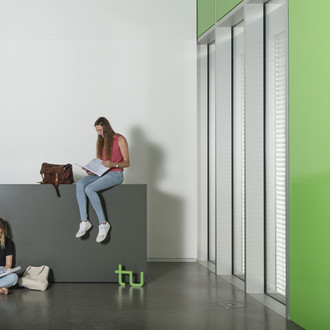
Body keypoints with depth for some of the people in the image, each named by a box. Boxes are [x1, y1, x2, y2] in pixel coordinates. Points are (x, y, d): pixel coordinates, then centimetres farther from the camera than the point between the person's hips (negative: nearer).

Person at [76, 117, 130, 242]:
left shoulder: (120, 140, -6)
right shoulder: (100, 141, 14)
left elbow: (127, 162, -6)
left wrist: (113, 164, -24)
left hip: (115, 174, -7)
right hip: (102, 173, 7)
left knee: (89, 189, -29)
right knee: (80, 184, -21)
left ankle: (103, 224, -21)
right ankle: (84, 222, -24)